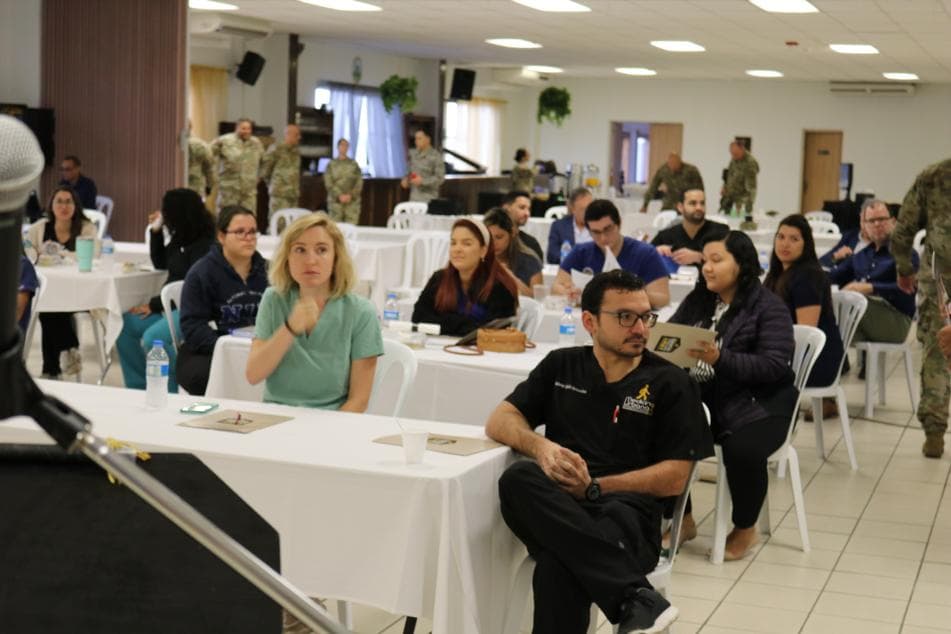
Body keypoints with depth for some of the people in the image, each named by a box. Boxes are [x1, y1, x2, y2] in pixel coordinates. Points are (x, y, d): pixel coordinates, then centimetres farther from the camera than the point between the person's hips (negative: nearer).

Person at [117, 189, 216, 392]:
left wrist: (155, 304, -15)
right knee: (125, 325, 2)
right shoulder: (180, 238, 11)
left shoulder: (204, 245, -17)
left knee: (152, 337, -30)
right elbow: (161, 264, 25)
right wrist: (156, 231, 12)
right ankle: (138, 388, 9)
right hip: (171, 306, 10)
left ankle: (171, 391, -11)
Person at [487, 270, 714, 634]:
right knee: (518, 478, -36)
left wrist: (593, 487, -9)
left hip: (626, 506, -4)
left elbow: (674, 479, 3)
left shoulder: (670, 383, 10)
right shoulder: (561, 366, 21)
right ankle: (634, 596, -43)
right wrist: (540, 447, -10)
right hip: (556, 506, 4)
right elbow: (499, 421, 13)